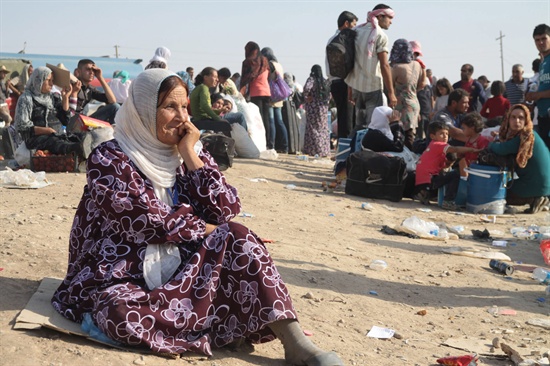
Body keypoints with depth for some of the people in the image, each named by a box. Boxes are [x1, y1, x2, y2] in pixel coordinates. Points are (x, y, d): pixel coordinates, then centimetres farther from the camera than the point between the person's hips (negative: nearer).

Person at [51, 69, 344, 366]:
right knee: (127, 316, -37)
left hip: (181, 267, 4)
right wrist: (210, 230, -11)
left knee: (236, 238, -22)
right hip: (121, 276, -4)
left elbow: (226, 211, -6)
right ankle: (215, 323, -16)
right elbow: (149, 222, -20)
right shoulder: (108, 160, -9)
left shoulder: (188, 152, 7)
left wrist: (190, 153, -10)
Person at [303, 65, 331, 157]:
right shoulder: (325, 81, 7)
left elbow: (306, 88, -28)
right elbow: (329, 95, 10)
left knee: (313, 128, 1)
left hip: (313, 107, -5)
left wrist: (306, 96, -14)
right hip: (324, 107, 5)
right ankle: (324, 150, 12)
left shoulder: (311, 79, -10)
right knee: (323, 128, 11)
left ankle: (315, 150, -1)